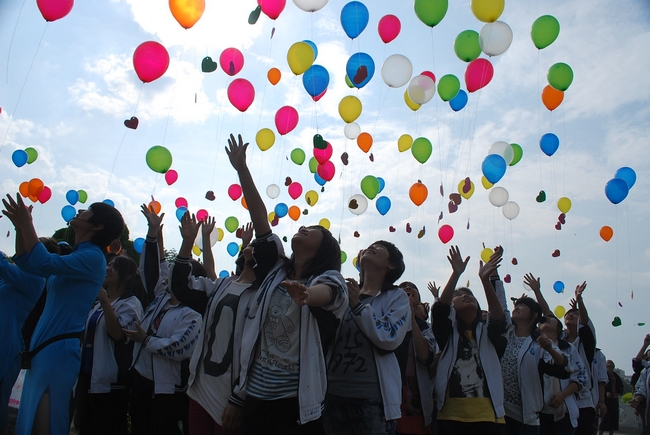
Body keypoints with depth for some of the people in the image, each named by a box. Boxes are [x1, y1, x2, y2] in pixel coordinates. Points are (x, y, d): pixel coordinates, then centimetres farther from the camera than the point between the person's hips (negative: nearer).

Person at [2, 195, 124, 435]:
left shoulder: (92, 257, -11)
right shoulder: (76, 257, 17)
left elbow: (45, 263, -25)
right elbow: (27, 263, 24)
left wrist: (27, 223, -14)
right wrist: (21, 227, 11)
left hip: (58, 349, -10)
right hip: (44, 348, 10)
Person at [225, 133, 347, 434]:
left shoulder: (330, 278, -6)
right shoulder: (277, 270, 8)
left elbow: (323, 292, -30)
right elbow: (260, 218, 6)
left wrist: (304, 294, -54)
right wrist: (241, 169, 4)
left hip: (297, 402, -4)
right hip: (255, 394, 5)